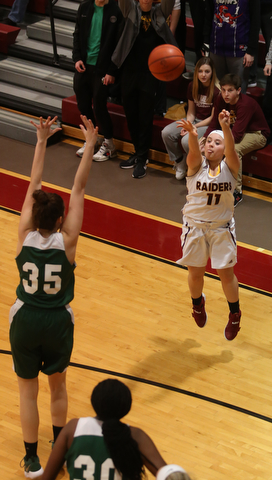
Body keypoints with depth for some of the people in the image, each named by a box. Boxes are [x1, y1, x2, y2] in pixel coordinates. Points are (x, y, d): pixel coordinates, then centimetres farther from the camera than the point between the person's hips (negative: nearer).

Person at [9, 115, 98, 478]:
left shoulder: (25, 236, -15)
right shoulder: (66, 241, -18)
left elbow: (33, 186, -8)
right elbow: (79, 188, -16)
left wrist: (41, 141, -3)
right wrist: (90, 145, -13)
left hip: (25, 320, 0)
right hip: (58, 321, 0)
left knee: (28, 391, 12)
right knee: (58, 385, 22)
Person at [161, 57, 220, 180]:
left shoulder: (216, 90, -17)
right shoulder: (192, 86, 1)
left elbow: (213, 117, -13)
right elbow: (191, 111, 8)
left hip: (209, 124, -7)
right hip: (195, 119, 7)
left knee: (187, 140, -32)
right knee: (166, 133, -13)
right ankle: (179, 162, 7)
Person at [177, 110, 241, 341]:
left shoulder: (230, 166, -12)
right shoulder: (197, 164, -12)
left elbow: (231, 149, -33)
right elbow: (194, 151, -35)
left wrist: (225, 127, -54)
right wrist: (192, 135, -59)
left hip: (222, 228, 0)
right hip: (195, 226, 1)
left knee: (226, 273, 6)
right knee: (195, 272, 12)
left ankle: (235, 315, 30)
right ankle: (197, 303, 44)